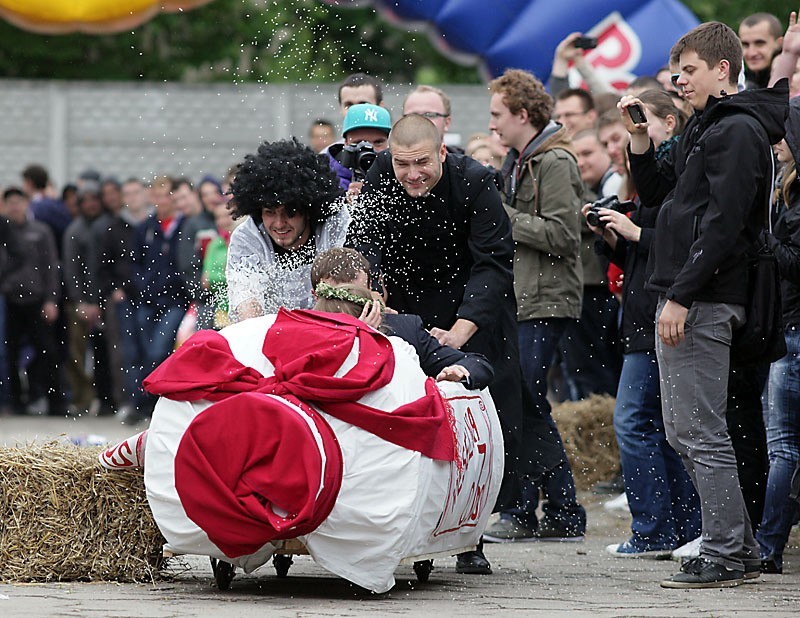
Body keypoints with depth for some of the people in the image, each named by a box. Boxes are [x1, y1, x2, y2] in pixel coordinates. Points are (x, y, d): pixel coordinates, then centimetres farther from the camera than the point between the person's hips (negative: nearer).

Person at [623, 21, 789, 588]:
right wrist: (639, 136, 10)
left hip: (704, 303, -11)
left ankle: (724, 556, -5)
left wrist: (680, 297, -22)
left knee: (701, 433, -9)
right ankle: (742, 551, 17)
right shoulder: (704, 128, 20)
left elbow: (723, 223, -19)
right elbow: (656, 194, 25)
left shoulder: (739, 131, -12)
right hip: (683, 300, 11)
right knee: (683, 434, 13)